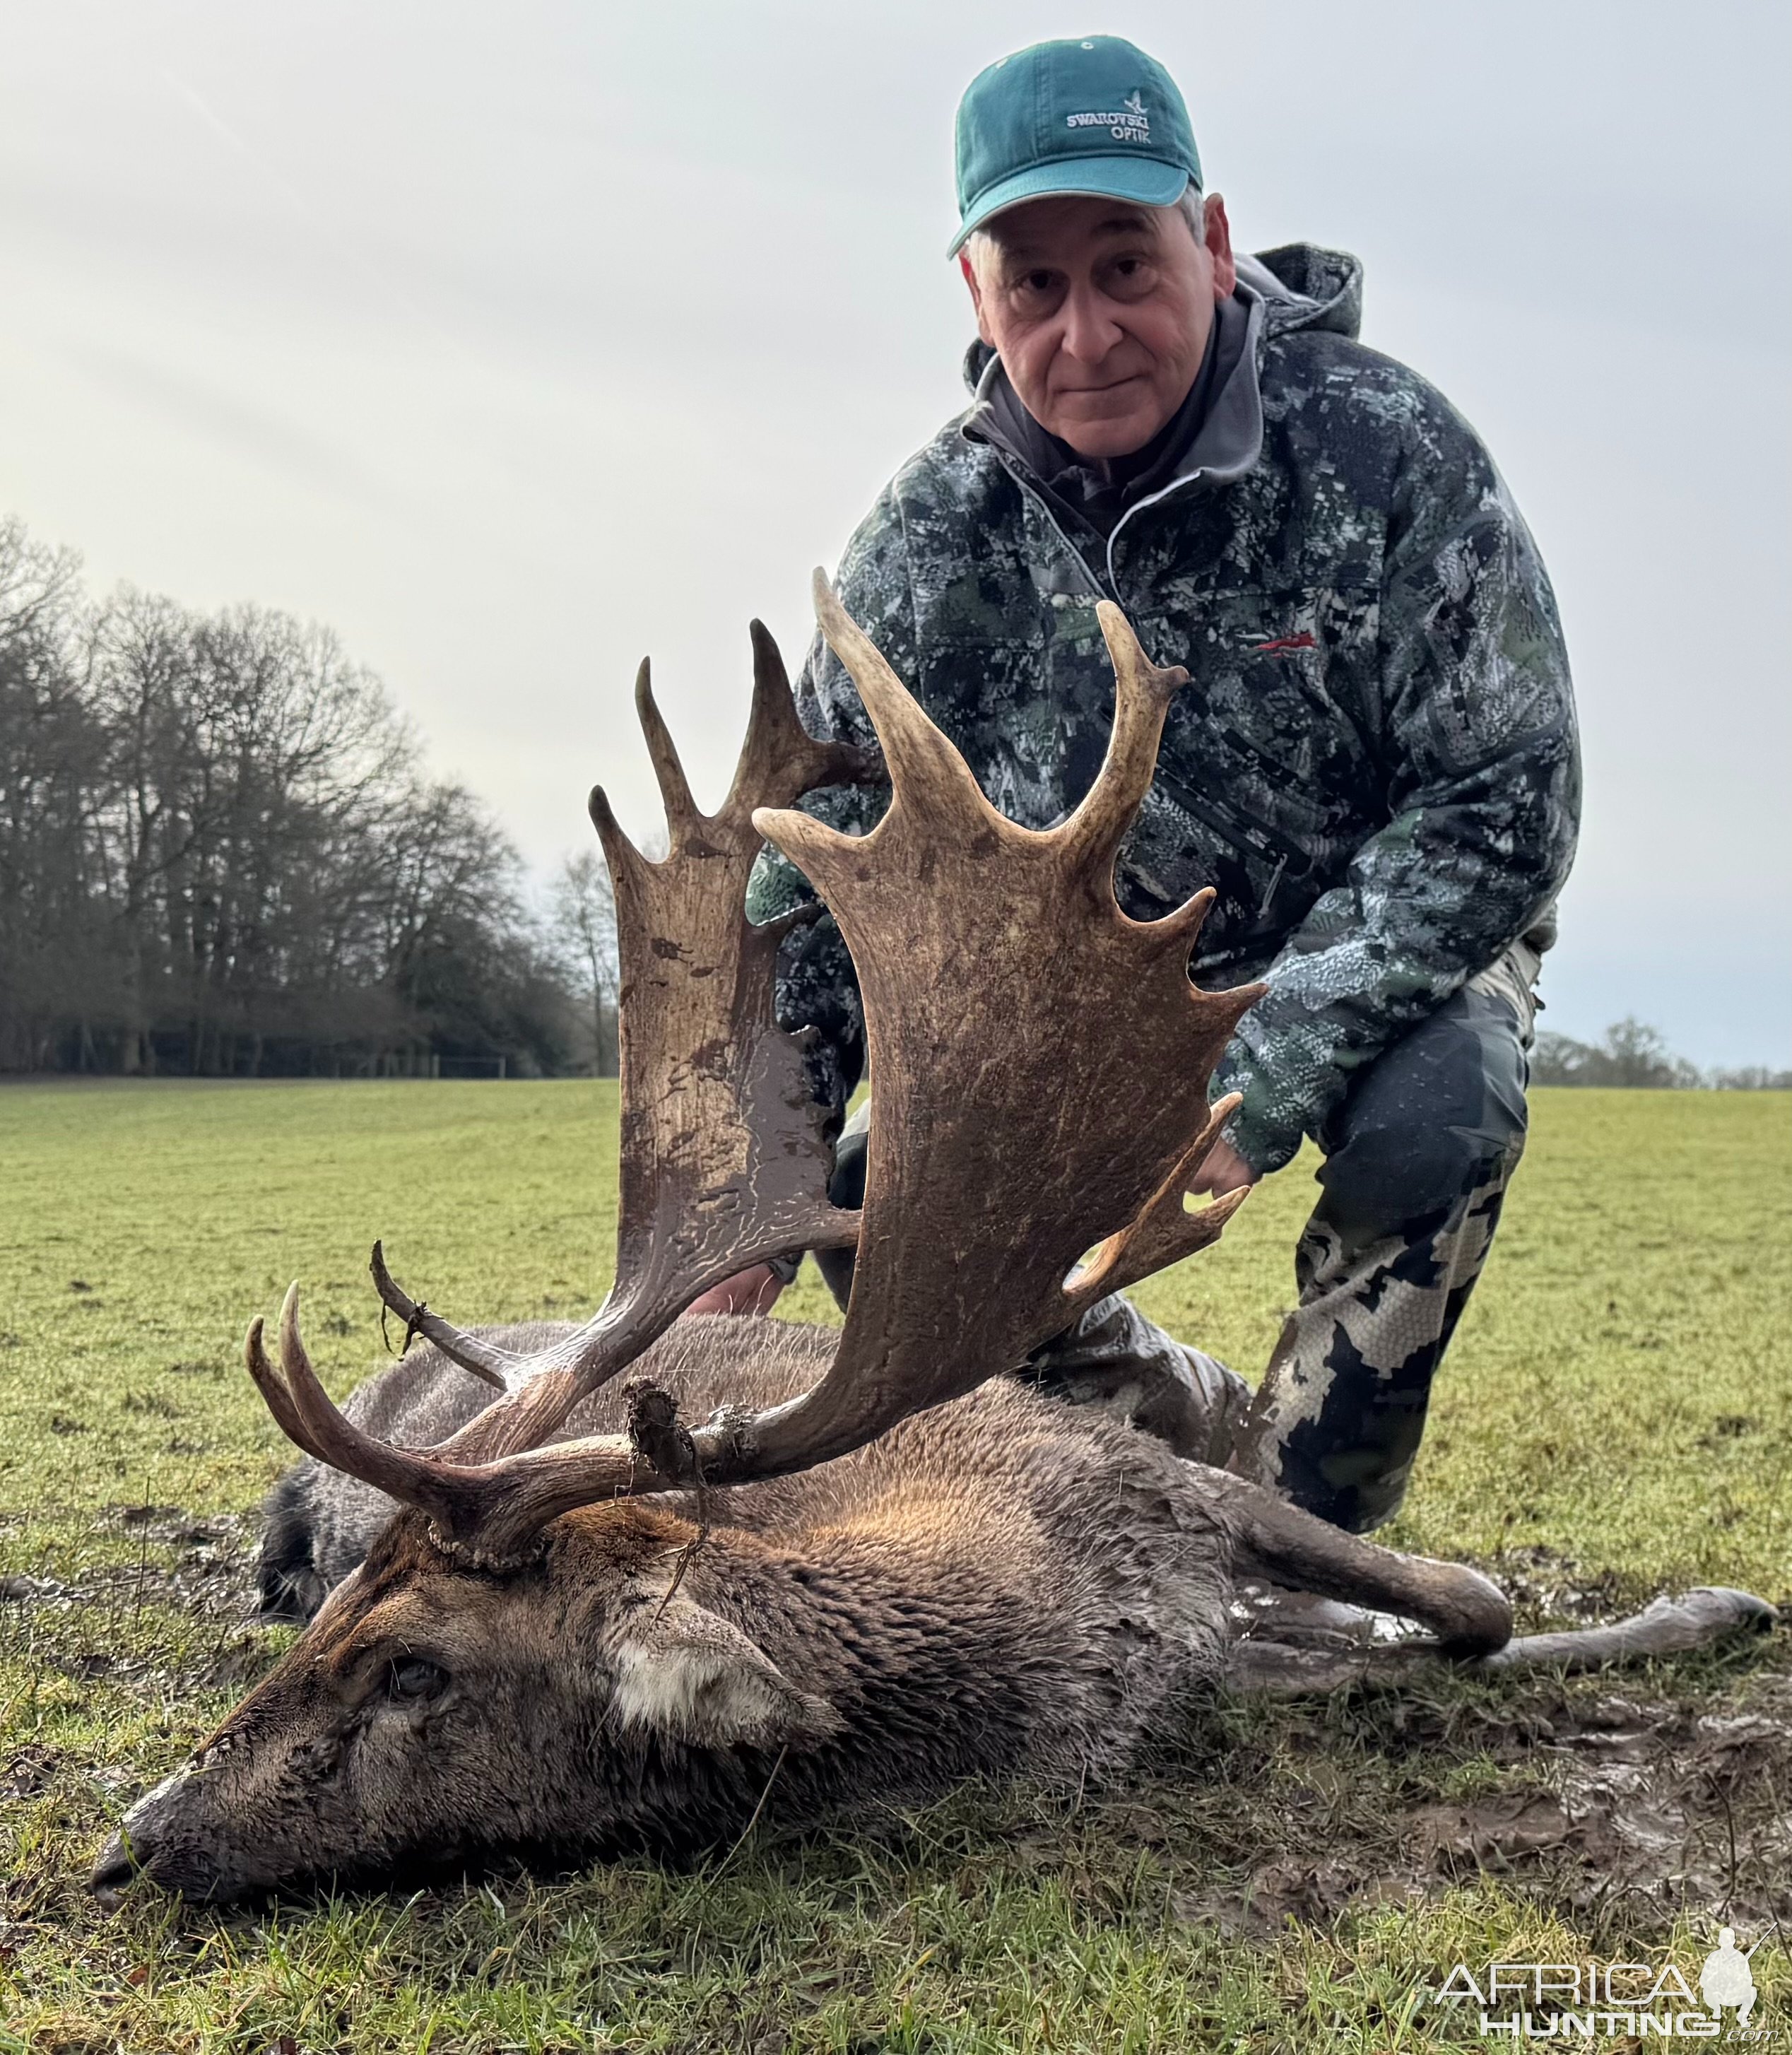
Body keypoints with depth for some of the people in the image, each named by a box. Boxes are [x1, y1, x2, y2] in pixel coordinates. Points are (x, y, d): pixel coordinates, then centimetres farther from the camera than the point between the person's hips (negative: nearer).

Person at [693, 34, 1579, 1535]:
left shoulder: (1383, 448, -24)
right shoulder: (939, 528, -15)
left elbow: (1502, 801, -24)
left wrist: (1266, 1078, -34)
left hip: (1395, 937, -3)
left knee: (1429, 1131, -36)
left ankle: (1301, 1523, -10)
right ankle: (1220, 1443, 11)